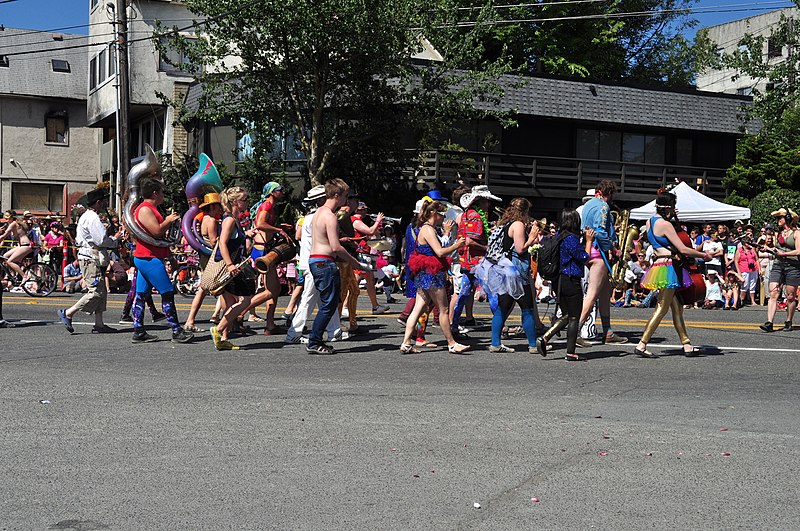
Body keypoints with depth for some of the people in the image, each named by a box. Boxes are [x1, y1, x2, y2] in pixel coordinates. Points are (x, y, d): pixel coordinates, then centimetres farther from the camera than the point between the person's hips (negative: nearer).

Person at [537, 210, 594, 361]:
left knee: (565, 316, 16)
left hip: (560, 280, 8)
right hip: (572, 282, -8)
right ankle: (570, 353, 4)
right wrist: (588, 241, -3)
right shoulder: (572, 238, -15)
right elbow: (584, 257, -13)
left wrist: (584, 239, 17)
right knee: (574, 318, 1)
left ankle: (544, 338, 1)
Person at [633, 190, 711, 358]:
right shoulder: (665, 224, -16)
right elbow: (683, 249, -17)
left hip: (659, 264, 9)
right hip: (668, 267, -9)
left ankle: (687, 345, 15)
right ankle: (642, 345, -4)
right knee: (661, 309, -4)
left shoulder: (650, 221, 10)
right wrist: (703, 255, -4)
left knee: (677, 308, 11)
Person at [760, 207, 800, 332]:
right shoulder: (778, 233, 17)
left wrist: (783, 253, -10)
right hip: (777, 265, 5)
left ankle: (788, 322, 17)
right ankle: (769, 323, -15)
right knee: (773, 294, -9)